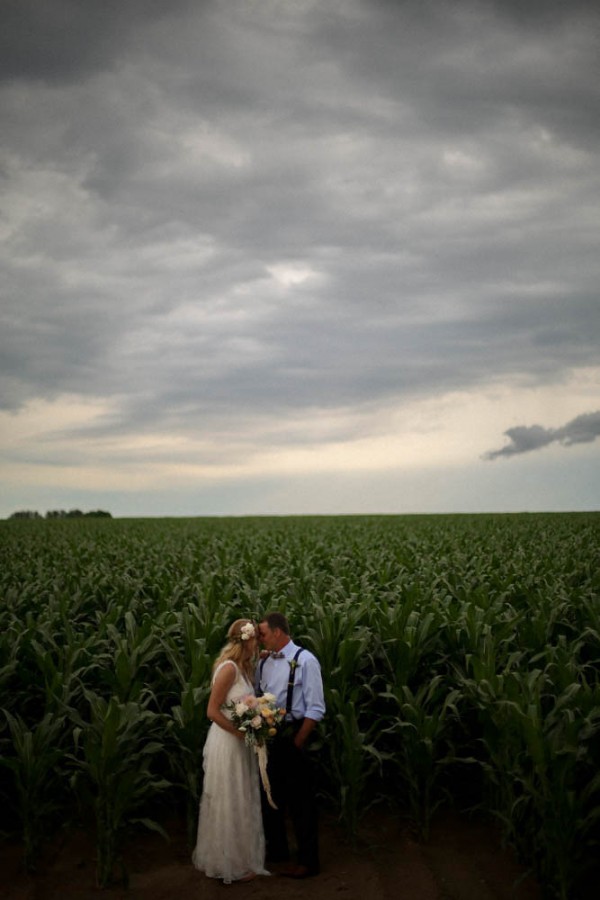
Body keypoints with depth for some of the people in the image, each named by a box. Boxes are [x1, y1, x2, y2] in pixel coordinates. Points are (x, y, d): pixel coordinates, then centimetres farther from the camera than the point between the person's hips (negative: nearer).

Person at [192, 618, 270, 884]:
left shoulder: (243, 667, 9)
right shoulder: (229, 668, -19)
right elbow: (213, 711, -20)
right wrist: (244, 733, -20)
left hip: (239, 743, 9)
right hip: (228, 743, -9)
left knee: (240, 803, 17)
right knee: (230, 804, 4)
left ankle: (237, 859, 29)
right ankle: (231, 864, 17)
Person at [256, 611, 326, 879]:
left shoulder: (305, 661, -12)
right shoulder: (263, 663, 6)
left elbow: (315, 709, -13)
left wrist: (297, 742, -14)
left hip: (292, 738, -7)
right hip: (267, 737, 7)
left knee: (300, 800, 2)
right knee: (270, 796, 18)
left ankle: (308, 861, 15)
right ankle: (276, 850, 36)